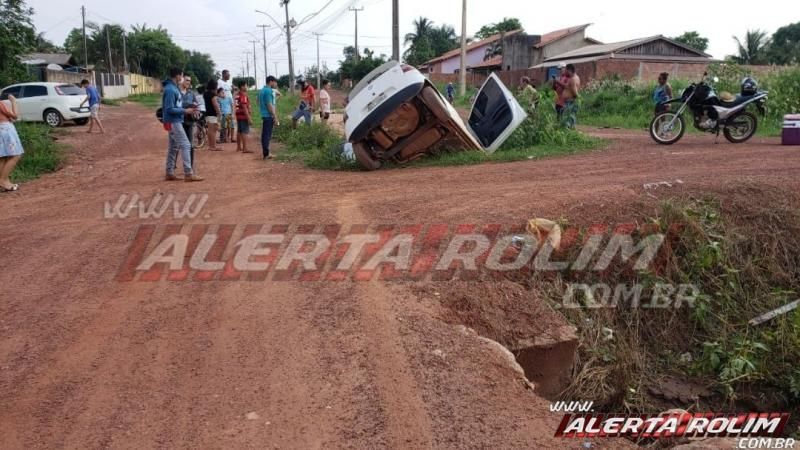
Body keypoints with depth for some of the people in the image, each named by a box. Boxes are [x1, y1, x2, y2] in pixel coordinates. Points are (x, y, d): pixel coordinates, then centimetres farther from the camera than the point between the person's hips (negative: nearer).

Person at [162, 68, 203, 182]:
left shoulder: (174, 88, 12)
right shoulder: (170, 89, -17)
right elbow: (169, 109, -20)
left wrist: (189, 106, 6)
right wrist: (185, 111, -17)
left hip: (175, 121, 10)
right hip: (173, 122, -10)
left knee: (173, 147, 12)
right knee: (185, 145, -10)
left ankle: (170, 173, 18)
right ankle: (188, 174, -10)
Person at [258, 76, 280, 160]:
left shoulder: (262, 90, 16)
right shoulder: (269, 91, -13)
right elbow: (270, 105, -18)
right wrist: (275, 118, -18)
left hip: (264, 115, 9)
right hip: (269, 116, -9)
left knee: (265, 135, 12)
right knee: (267, 135, -6)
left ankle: (266, 153, 17)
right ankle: (266, 154, -4)